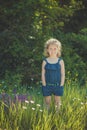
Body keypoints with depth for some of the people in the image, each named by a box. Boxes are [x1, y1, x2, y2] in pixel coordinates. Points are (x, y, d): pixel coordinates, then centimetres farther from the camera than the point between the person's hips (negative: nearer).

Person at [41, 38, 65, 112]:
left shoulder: (60, 61, -2)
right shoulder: (45, 61, -1)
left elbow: (63, 74, -1)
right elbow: (43, 74, 1)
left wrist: (61, 86, -7)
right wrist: (44, 85, -6)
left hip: (58, 86, 0)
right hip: (47, 86, 0)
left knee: (57, 102, 8)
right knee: (47, 102, 7)